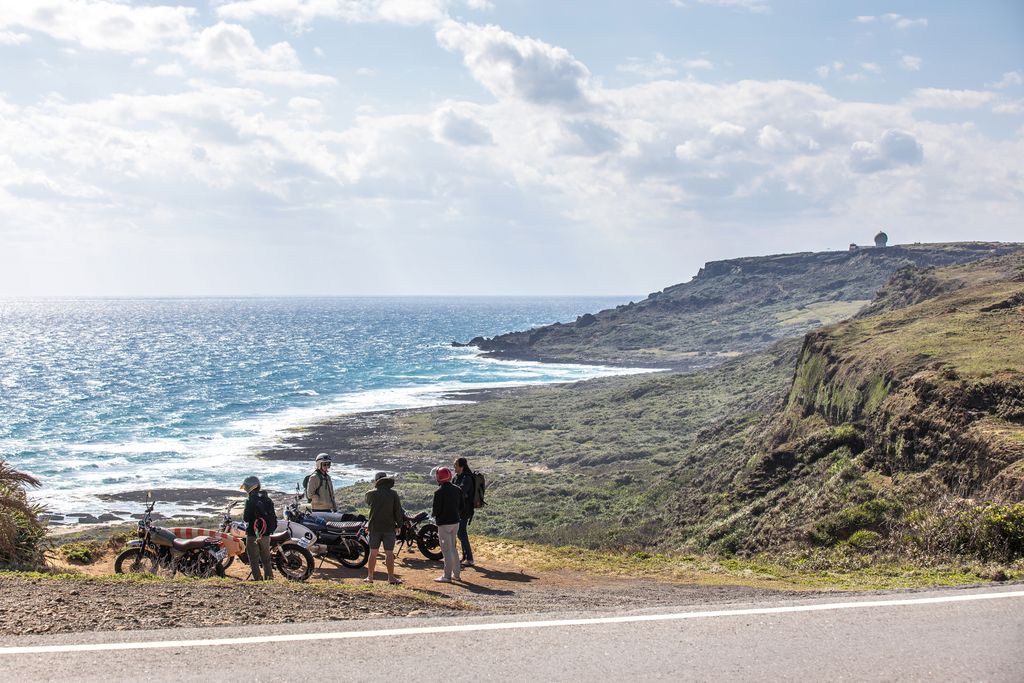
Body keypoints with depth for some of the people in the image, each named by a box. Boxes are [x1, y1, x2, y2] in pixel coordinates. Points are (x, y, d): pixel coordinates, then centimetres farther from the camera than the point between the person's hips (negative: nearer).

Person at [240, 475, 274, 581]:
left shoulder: (250, 500, -14)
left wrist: (243, 514, 5)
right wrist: (270, 529, 18)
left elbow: (246, 518, -15)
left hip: (252, 534, -6)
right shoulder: (267, 499, 7)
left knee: (254, 558, 1)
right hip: (266, 534, 6)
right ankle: (269, 575, 15)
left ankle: (257, 577, -3)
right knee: (266, 558, 16)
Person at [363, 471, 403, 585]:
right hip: (389, 527, -1)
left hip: (374, 527, 2)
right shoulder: (393, 493, -5)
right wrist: (398, 525, 5)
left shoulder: (370, 494, -1)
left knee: (373, 552, 7)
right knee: (389, 553, 0)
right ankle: (391, 577, 0)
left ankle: (370, 576, 11)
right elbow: (398, 510, -4)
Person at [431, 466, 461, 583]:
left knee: (446, 550, -2)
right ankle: (457, 574, 22)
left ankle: (447, 576, 0)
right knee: (453, 548, 18)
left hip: (444, 523, -7)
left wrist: (435, 516, 5)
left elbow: (436, 510, -16)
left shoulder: (439, 492, -17)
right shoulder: (457, 489, 4)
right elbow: (461, 506, 11)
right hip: (455, 521, 7)